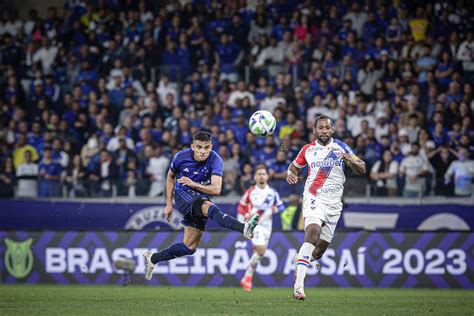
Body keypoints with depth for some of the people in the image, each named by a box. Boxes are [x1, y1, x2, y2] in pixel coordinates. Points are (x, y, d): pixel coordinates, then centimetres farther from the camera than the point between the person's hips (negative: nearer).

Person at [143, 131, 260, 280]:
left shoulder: (215, 160, -17)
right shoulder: (181, 157, -11)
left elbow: (216, 190, -28)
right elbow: (170, 177, 10)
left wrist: (194, 184, -41)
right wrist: (169, 204, 11)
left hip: (201, 200, 3)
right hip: (183, 196, -3)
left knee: (189, 247, 7)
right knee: (211, 209, -35)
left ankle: (152, 258, 27)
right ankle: (244, 228, -62)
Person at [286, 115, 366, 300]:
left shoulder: (341, 147, 4)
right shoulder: (308, 149, 6)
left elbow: (361, 170, 2)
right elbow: (295, 165, 22)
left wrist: (350, 160, -20)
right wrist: (290, 173, -2)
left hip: (333, 204, 2)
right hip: (314, 199, -2)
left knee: (319, 251, 5)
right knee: (312, 233, -29)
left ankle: (300, 265, 40)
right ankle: (298, 285, -34)